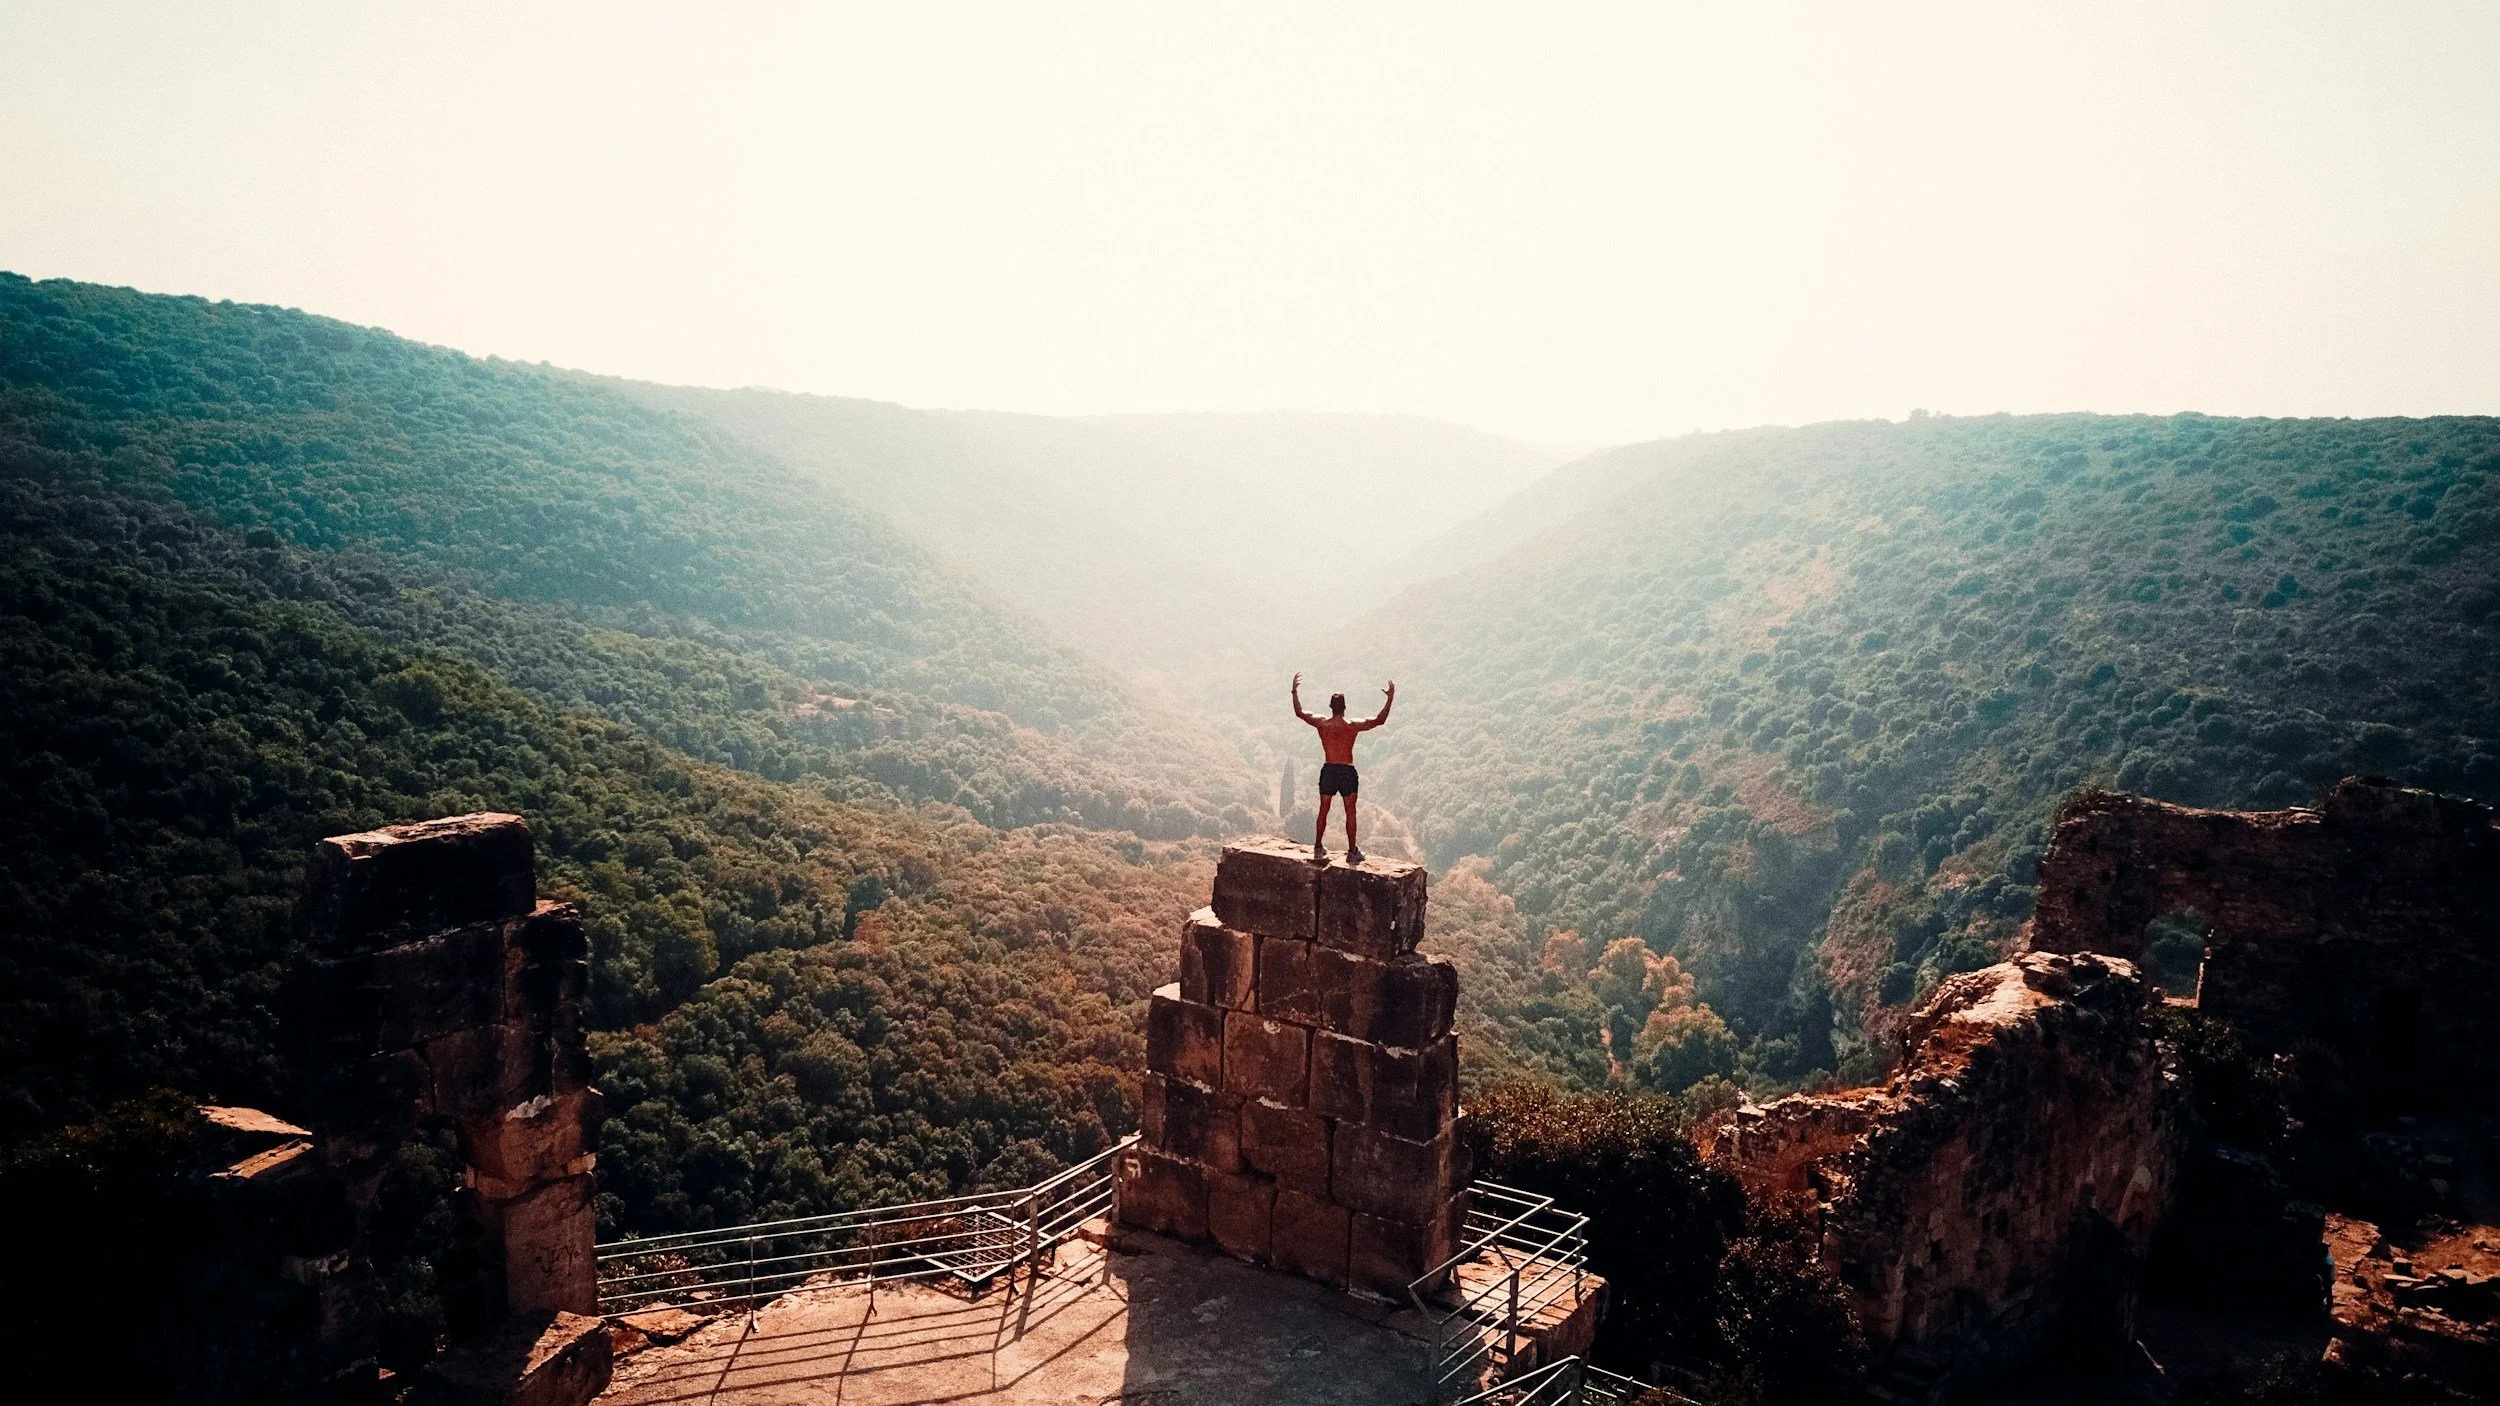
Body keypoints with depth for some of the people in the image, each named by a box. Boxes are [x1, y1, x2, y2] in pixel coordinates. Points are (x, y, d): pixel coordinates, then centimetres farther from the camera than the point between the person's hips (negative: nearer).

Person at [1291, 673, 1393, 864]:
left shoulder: (1321, 723, -6)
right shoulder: (1353, 726, -13)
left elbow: (1299, 713, 9)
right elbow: (1380, 720, -10)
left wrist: (1295, 691, 18)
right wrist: (1389, 699, -6)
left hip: (1328, 770, 3)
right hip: (1347, 771, -3)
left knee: (1323, 811, 14)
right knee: (1350, 813, 5)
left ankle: (1318, 848, 21)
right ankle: (1352, 851, 8)